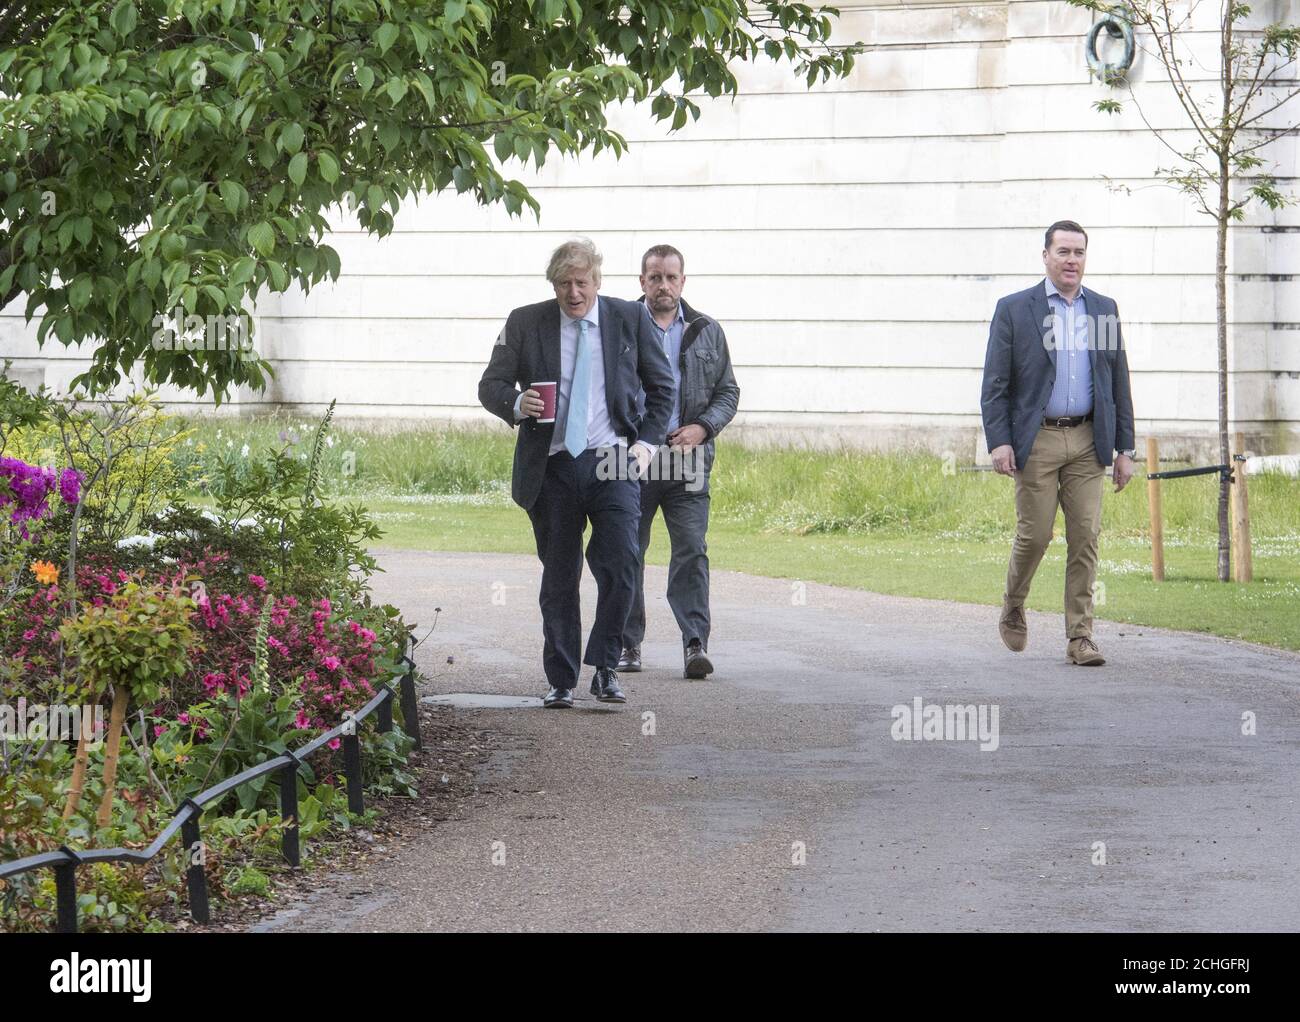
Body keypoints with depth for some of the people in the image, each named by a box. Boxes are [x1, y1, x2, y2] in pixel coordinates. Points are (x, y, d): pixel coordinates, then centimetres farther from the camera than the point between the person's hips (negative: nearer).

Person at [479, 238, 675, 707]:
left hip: (613, 461, -1)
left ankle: (604, 668, 0)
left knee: (620, 566, -14)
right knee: (558, 578, 5)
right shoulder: (525, 324, 4)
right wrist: (516, 403, -17)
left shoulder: (630, 319, 5)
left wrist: (647, 441, 3)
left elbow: (661, 386, 14)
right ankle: (561, 681, 13)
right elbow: (491, 386, 5)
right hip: (552, 469, 1)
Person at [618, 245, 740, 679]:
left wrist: (702, 428, -4)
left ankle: (695, 643, -11)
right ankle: (627, 644, 15)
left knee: (692, 551, -9)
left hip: (687, 462, 1)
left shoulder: (706, 331, 11)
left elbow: (728, 391, 14)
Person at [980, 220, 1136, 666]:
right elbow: (995, 383, -1)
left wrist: (1125, 448, 7)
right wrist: (998, 441, -12)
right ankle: (1013, 608, 24)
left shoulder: (1104, 309, 11)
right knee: (1034, 535, -3)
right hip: (1037, 440, -3)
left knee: (1085, 538, -3)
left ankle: (1079, 636, 0)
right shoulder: (1014, 310, 1)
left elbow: (1118, 382, 12)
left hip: (1087, 443, 3)